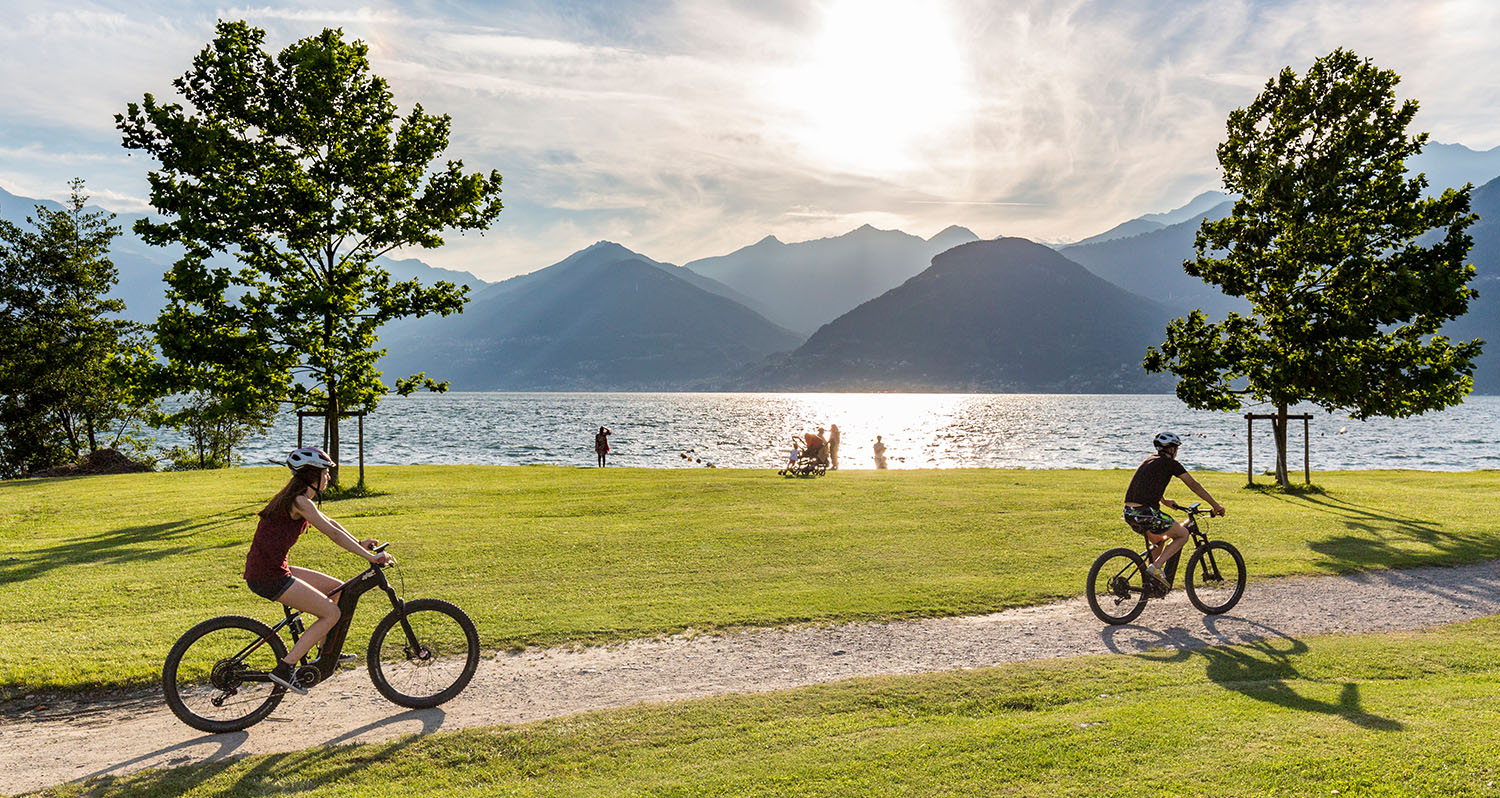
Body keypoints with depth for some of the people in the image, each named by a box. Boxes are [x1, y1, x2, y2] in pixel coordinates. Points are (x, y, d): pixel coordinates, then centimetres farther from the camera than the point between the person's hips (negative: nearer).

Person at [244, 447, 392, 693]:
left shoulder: (296, 498, 14)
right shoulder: (300, 501, -16)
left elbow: (330, 522, 24)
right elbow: (332, 532, -19)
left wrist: (359, 543, 18)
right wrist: (370, 556, -18)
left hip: (272, 570, 10)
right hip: (268, 576, -10)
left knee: (338, 589, 15)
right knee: (332, 614, -7)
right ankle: (284, 669, -6)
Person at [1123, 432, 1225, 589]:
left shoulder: (1148, 461, 24)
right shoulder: (1170, 463, 2)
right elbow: (1193, 485, 5)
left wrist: (1164, 501, 56)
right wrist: (1215, 505, 14)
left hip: (1129, 512, 8)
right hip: (1146, 513, -8)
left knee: (1159, 541, 29)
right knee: (1183, 535, 12)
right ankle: (1156, 566, -5)